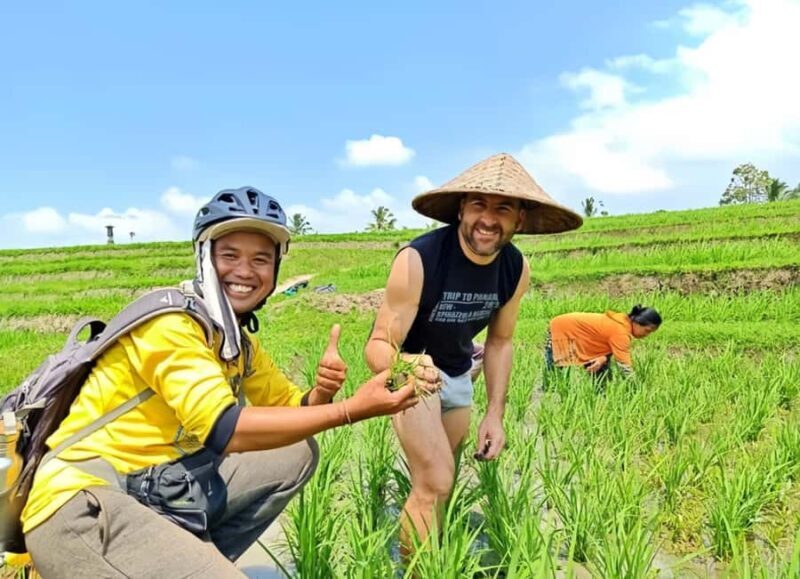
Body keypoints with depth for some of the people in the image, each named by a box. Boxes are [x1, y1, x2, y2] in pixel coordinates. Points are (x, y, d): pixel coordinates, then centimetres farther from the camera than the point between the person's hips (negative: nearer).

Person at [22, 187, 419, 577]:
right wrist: (351, 409, -25)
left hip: (153, 487, 9)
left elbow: (290, 409, 11)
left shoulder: (238, 339, 8)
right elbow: (226, 430, -28)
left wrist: (322, 392, -13)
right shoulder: (173, 323, -19)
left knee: (297, 453, 5)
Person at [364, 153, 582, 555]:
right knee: (435, 484, -15)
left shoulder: (517, 269, -16)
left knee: (436, 480, 18)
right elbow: (377, 346, -32)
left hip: (458, 374, 6)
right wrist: (405, 365, -54)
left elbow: (500, 341, -2)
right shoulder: (418, 260, -33)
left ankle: (417, 549, 43)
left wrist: (495, 414, -6)